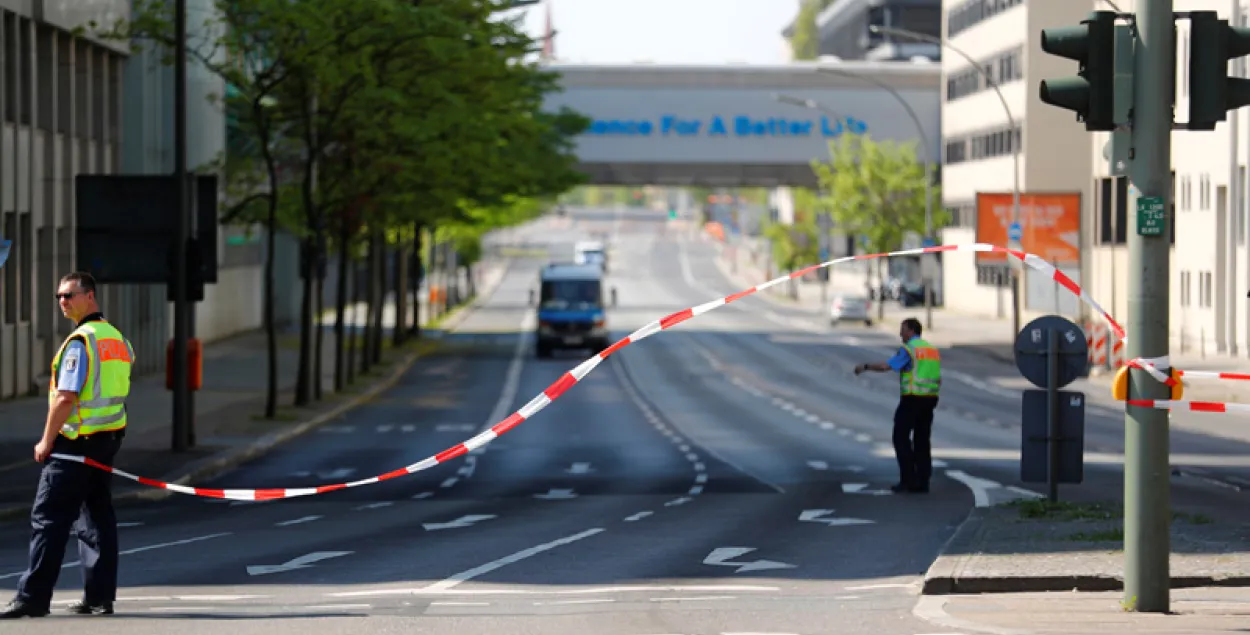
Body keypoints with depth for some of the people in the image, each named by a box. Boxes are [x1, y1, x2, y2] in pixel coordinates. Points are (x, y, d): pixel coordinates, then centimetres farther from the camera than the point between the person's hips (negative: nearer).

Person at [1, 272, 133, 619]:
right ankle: (100, 596, 9)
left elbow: (66, 397, -19)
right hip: (108, 440, 9)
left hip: (76, 441, -9)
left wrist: (47, 441, -12)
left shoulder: (80, 341, -15)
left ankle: (33, 596, -6)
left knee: (49, 518, -5)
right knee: (97, 518, 11)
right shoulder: (117, 338, 13)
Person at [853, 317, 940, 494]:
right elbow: (938, 379, 16)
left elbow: (886, 367, -15)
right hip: (929, 399, 7)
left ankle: (908, 479, -3)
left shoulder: (908, 349, -10)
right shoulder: (932, 350, 14)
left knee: (901, 438, 2)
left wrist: (865, 366, -1)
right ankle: (921, 483, 6)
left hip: (912, 399, -7)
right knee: (921, 440, 9)